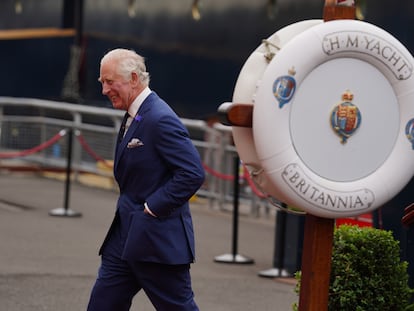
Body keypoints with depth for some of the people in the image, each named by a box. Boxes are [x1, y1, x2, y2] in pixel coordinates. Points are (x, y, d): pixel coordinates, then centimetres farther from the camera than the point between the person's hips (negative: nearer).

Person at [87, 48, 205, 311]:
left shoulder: (161, 119, -18)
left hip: (158, 240, -10)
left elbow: (193, 173, -25)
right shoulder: (134, 116, 14)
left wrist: (153, 208, -19)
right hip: (127, 238, 10)